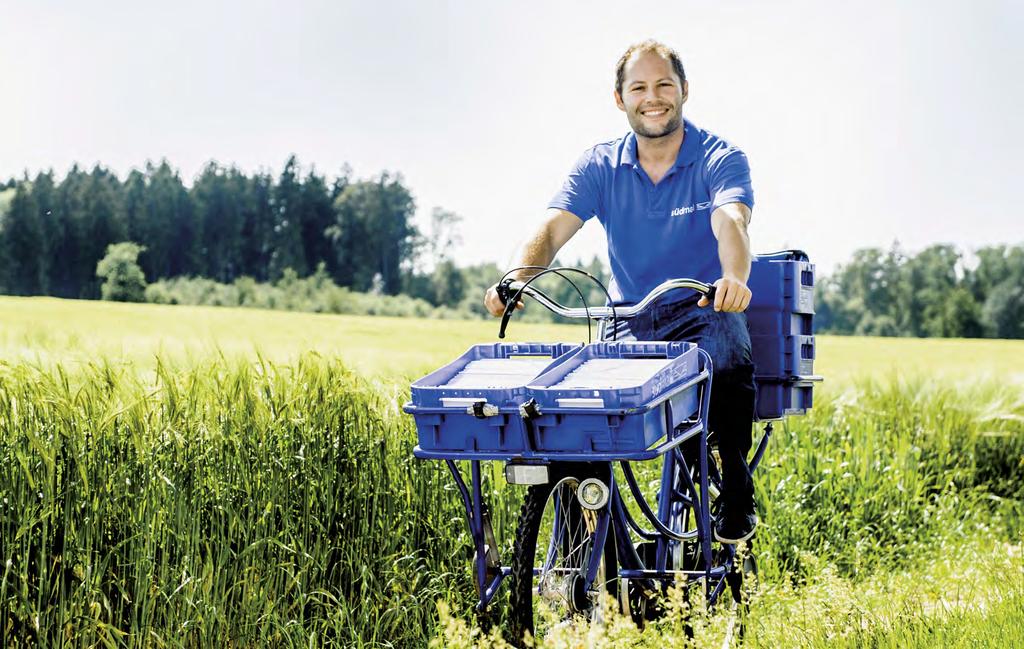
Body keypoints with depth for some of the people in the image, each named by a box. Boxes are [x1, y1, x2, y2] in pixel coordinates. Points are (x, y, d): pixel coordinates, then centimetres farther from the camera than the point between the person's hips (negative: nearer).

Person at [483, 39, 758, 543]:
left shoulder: (720, 159, -4)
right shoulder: (600, 166, 4)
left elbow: (730, 223, -25)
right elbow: (552, 229, -10)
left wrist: (734, 279, -48)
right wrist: (516, 280, -32)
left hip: (703, 313, -2)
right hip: (629, 320, 3)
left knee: (726, 361, -35)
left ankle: (737, 493, -12)